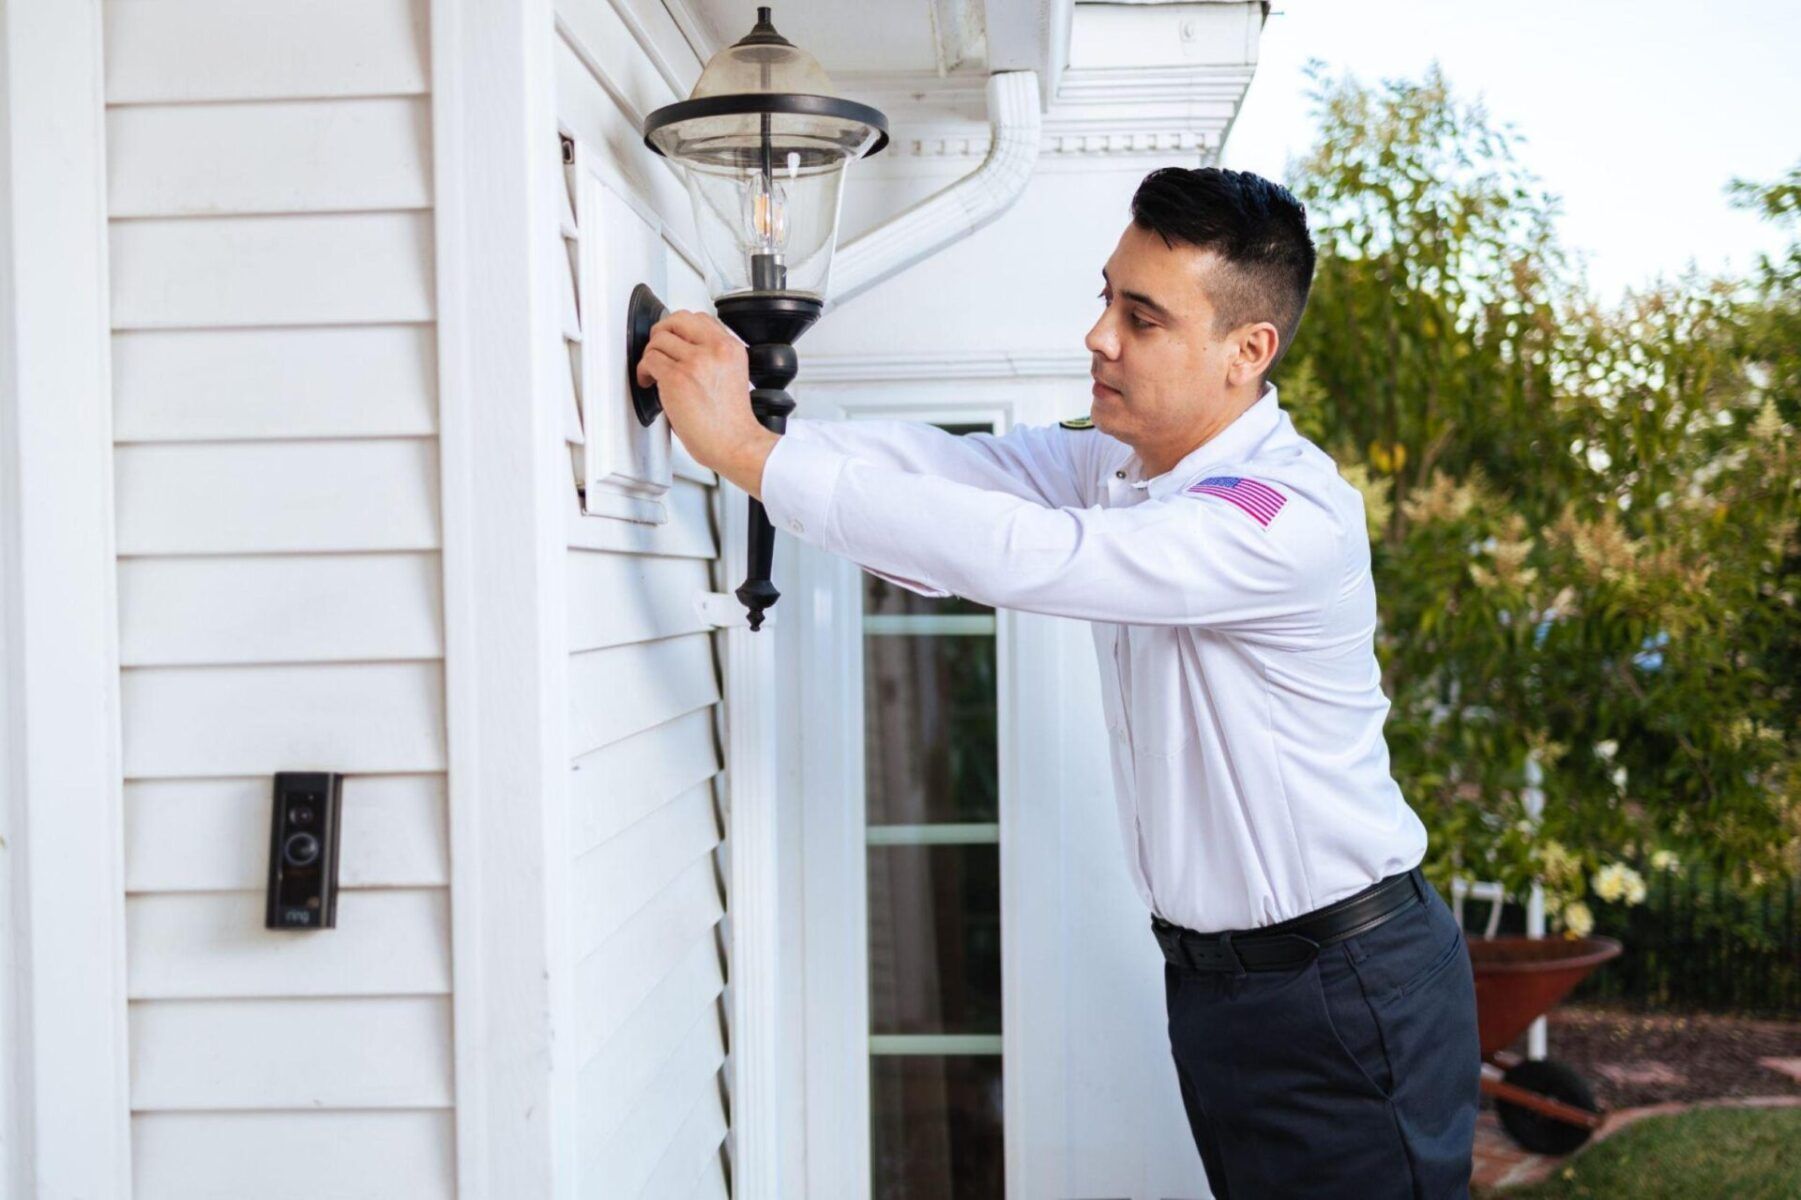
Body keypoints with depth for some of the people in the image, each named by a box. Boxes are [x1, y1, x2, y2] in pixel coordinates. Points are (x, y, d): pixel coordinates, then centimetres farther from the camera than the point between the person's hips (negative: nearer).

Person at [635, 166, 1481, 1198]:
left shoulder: (1292, 515, -26)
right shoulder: (1119, 460, 3)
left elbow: (1020, 556, -36)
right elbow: (949, 462, -7)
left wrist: (748, 453, -35)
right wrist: (735, 413, -22)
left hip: (1342, 995, -8)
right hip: (1213, 978, 8)